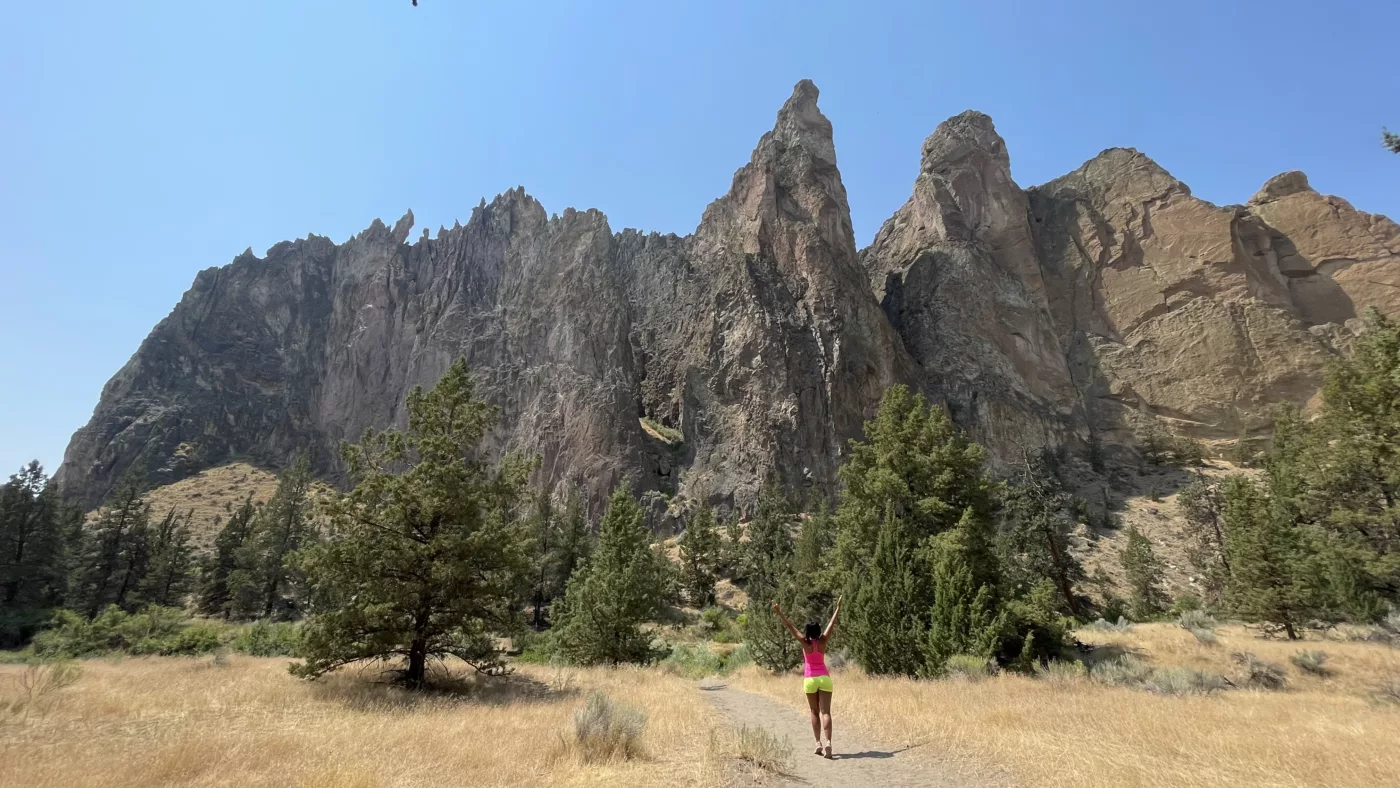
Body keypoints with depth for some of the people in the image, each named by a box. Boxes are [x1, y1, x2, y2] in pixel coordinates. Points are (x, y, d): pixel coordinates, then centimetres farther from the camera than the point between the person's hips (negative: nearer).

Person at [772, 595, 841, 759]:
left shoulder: (805, 643, -9)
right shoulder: (823, 641, -5)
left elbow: (791, 627, -10)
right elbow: (831, 624, 2)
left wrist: (780, 613, -9)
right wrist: (838, 608, 8)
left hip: (810, 680, -1)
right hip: (824, 678, 1)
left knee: (815, 712, 11)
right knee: (825, 712, -6)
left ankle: (818, 744, 8)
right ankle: (828, 743, -20)